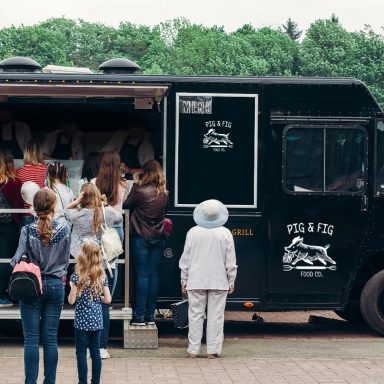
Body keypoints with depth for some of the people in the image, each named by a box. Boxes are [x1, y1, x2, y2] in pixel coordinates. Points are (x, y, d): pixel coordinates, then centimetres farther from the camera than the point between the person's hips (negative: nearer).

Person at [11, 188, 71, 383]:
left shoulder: (27, 230, -10)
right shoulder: (64, 230, -3)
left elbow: (17, 259, -11)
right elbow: (65, 259, 7)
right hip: (56, 286, 2)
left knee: (31, 339, 1)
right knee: (50, 339, 7)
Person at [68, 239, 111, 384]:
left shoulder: (77, 277, -12)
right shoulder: (102, 276, 0)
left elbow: (71, 300, -11)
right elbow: (107, 299, 0)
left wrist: (72, 290, 7)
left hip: (82, 320, -4)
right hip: (97, 319, 4)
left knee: (81, 353, 2)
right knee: (96, 352, 10)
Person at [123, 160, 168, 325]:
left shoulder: (141, 191, -14)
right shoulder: (164, 194, 2)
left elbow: (126, 205, -2)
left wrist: (135, 186, 9)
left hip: (141, 238, -4)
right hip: (158, 238, 4)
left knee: (142, 276, -2)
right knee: (154, 275, 7)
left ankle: (140, 315, -2)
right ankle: (150, 315, 10)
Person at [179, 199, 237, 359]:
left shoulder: (193, 232, -3)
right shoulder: (225, 233, -4)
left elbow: (185, 259, 2)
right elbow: (231, 261, -1)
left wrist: (184, 280, 10)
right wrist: (231, 281, 8)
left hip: (196, 281, 1)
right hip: (219, 282, -1)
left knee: (195, 314, 5)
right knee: (216, 315, 3)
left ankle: (193, 349, 6)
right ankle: (213, 350, 2)